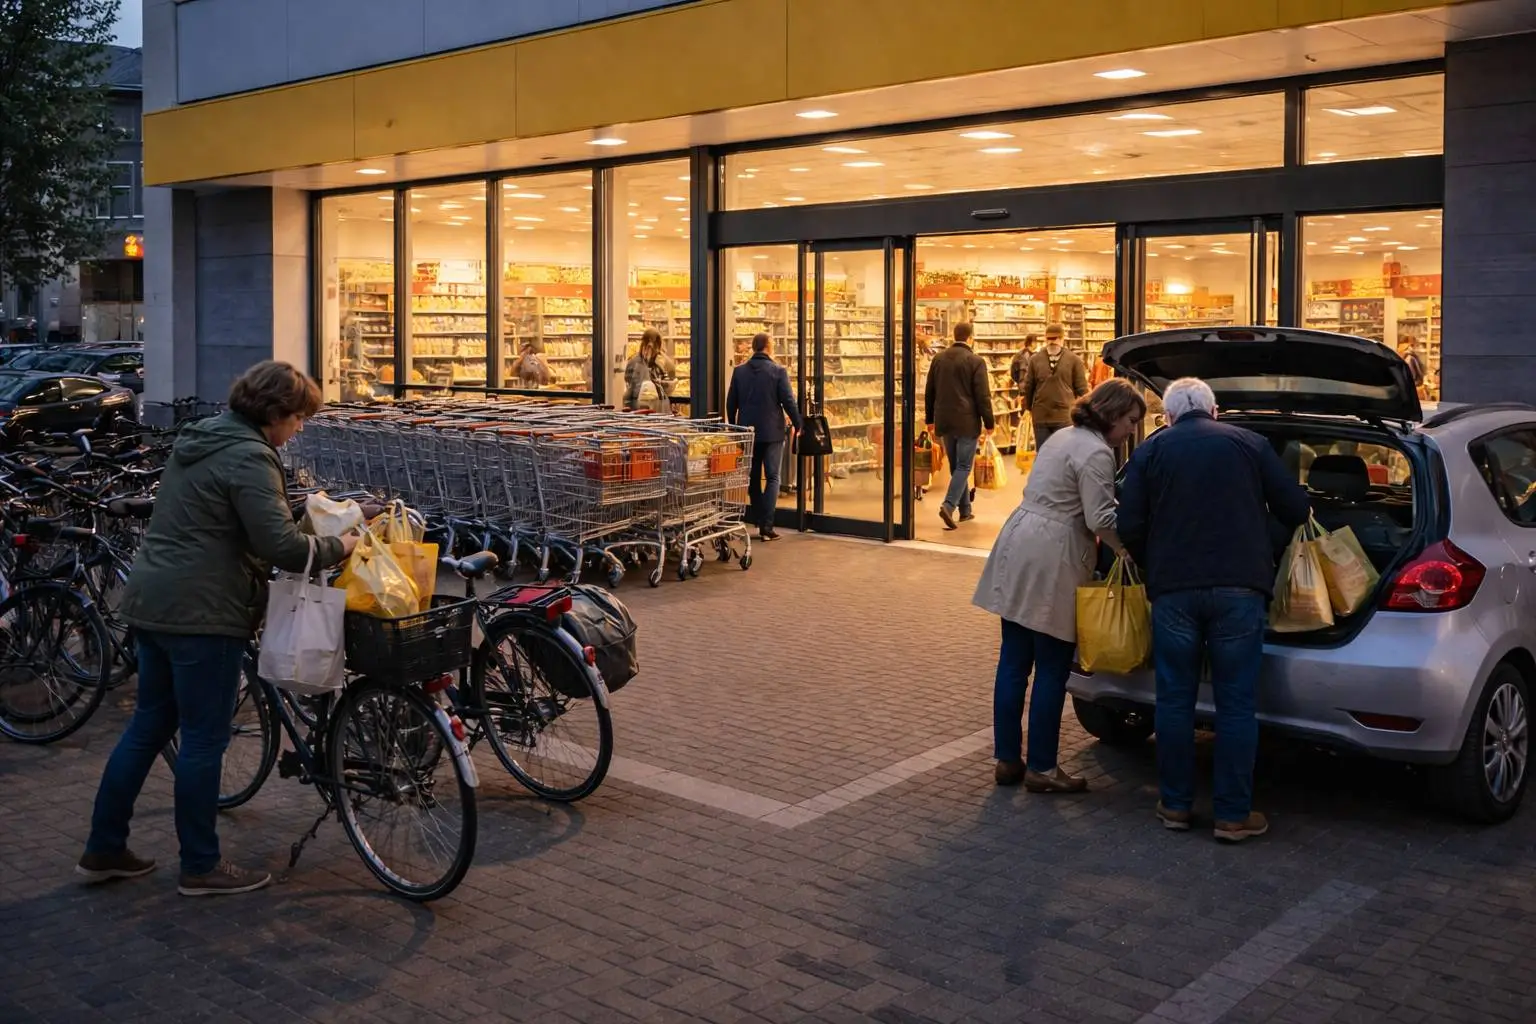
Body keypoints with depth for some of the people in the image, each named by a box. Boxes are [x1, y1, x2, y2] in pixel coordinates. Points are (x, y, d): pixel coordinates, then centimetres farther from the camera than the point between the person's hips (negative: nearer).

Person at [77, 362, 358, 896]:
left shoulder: (198, 439, 14)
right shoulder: (249, 457, -17)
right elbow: (281, 546, -24)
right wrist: (337, 547, -8)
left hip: (151, 604, 10)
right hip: (202, 614, -10)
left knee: (148, 725, 18)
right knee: (204, 738, 2)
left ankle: (104, 849, 26)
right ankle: (201, 866, 13)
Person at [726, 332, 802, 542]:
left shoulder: (739, 371, 2)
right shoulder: (778, 371, -9)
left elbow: (731, 402, 5)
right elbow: (788, 401, -9)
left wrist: (734, 426, 18)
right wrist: (797, 424, 6)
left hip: (747, 431, 3)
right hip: (772, 432, -3)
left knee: (753, 478, 13)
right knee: (772, 477, 2)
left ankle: (760, 523, 16)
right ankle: (766, 527, -7)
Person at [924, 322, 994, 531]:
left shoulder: (938, 359, 6)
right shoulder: (975, 361, -10)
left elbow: (929, 392, 11)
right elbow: (983, 396, -11)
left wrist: (930, 420, 20)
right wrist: (989, 424, -3)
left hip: (945, 421, 5)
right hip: (967, 422, -5)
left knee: (956, 466, 14)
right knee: (964, 467, -2)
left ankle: (965, 510, 20)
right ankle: (949, 505, -19)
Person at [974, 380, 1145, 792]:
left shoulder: (1067, 436, 17)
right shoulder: (1096, 453, -12)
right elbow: (1102, 520, -18)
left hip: (1018, 546, 9)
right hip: (1050, 561, -9)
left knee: (1013, 662, 12)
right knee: (1052, 670, 1)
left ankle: (1007, 760, 20)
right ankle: (1041, 769, 9)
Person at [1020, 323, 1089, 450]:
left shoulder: (1074, 360, 0)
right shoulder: (1035, 359, 5)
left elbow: (1082, 388, 3)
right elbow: (1028, 387, 12)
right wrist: (1028, 408, 13)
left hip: (1065, 417, -2)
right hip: (1040, 416, 2)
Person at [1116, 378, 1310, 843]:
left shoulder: (1150, 451, 8)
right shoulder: (1249, 444, 9)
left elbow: (1130, 526, 1)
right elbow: (1295, 509, 7)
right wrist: (1272, 555, 26)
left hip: (1173, 590, 1)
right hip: (1239, 589, 0)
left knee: (1175, 699, 10)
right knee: (1236, 704, 4)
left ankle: (1176, 805, 18)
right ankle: (1234, 815, 8)